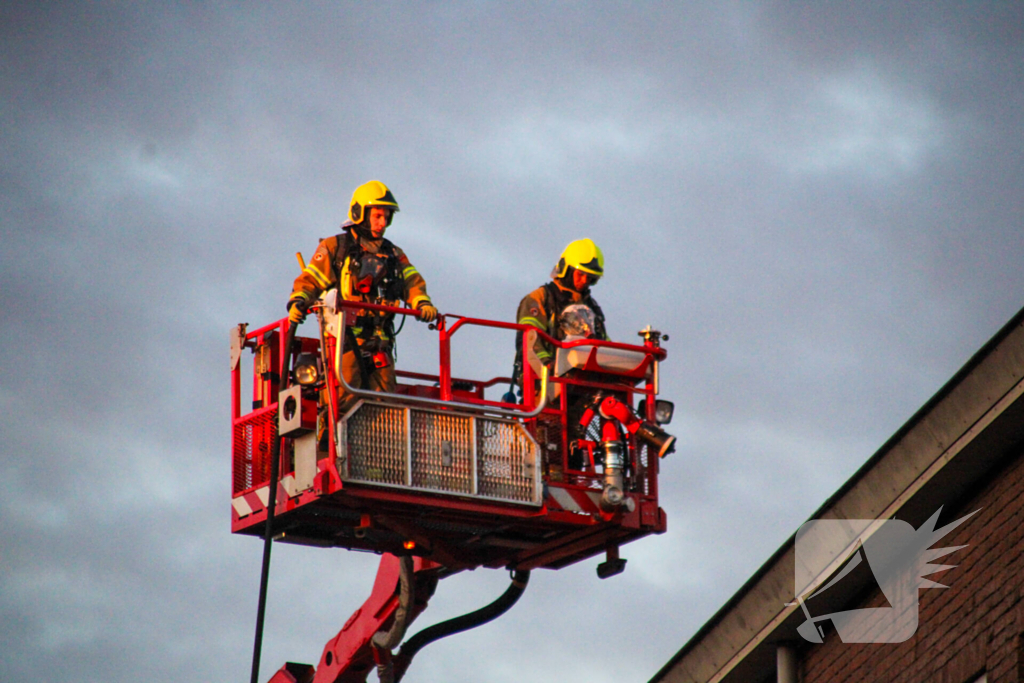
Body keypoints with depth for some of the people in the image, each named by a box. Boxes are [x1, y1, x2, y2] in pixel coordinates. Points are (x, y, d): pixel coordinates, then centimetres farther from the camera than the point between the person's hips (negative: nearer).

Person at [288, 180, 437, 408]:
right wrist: (298, 302, -18)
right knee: (345, 400, -17)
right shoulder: (335, 248, 8)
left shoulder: (393, 255, 22)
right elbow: (310, 280, 2)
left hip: (379, 344, 5)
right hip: (345, 339, -5)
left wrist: (422, 303, -10)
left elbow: (411, 281, 11)